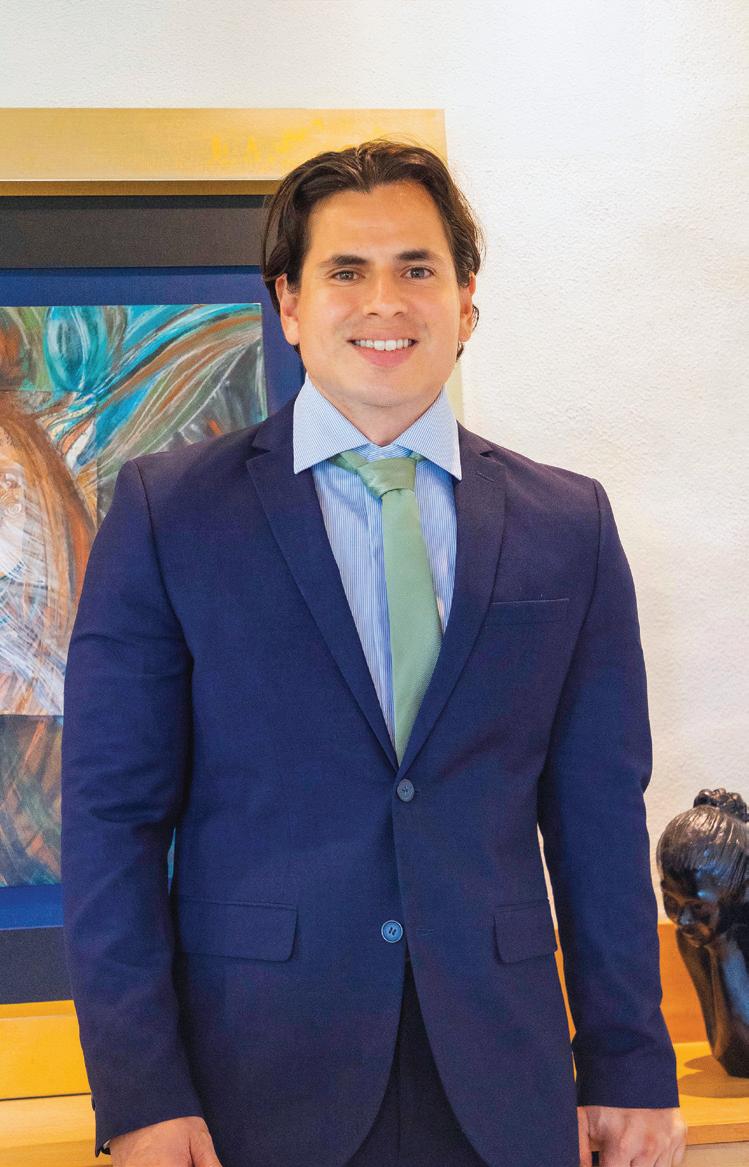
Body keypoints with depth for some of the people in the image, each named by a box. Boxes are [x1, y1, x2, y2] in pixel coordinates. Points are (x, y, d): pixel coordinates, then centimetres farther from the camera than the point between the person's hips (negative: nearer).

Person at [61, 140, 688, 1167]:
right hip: (254, 1081, -2)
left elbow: (599, 809, 7)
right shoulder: (167, 511, -1)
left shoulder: (569, 525, 6)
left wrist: (630, 1069, 3)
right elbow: (111, 811, -3)